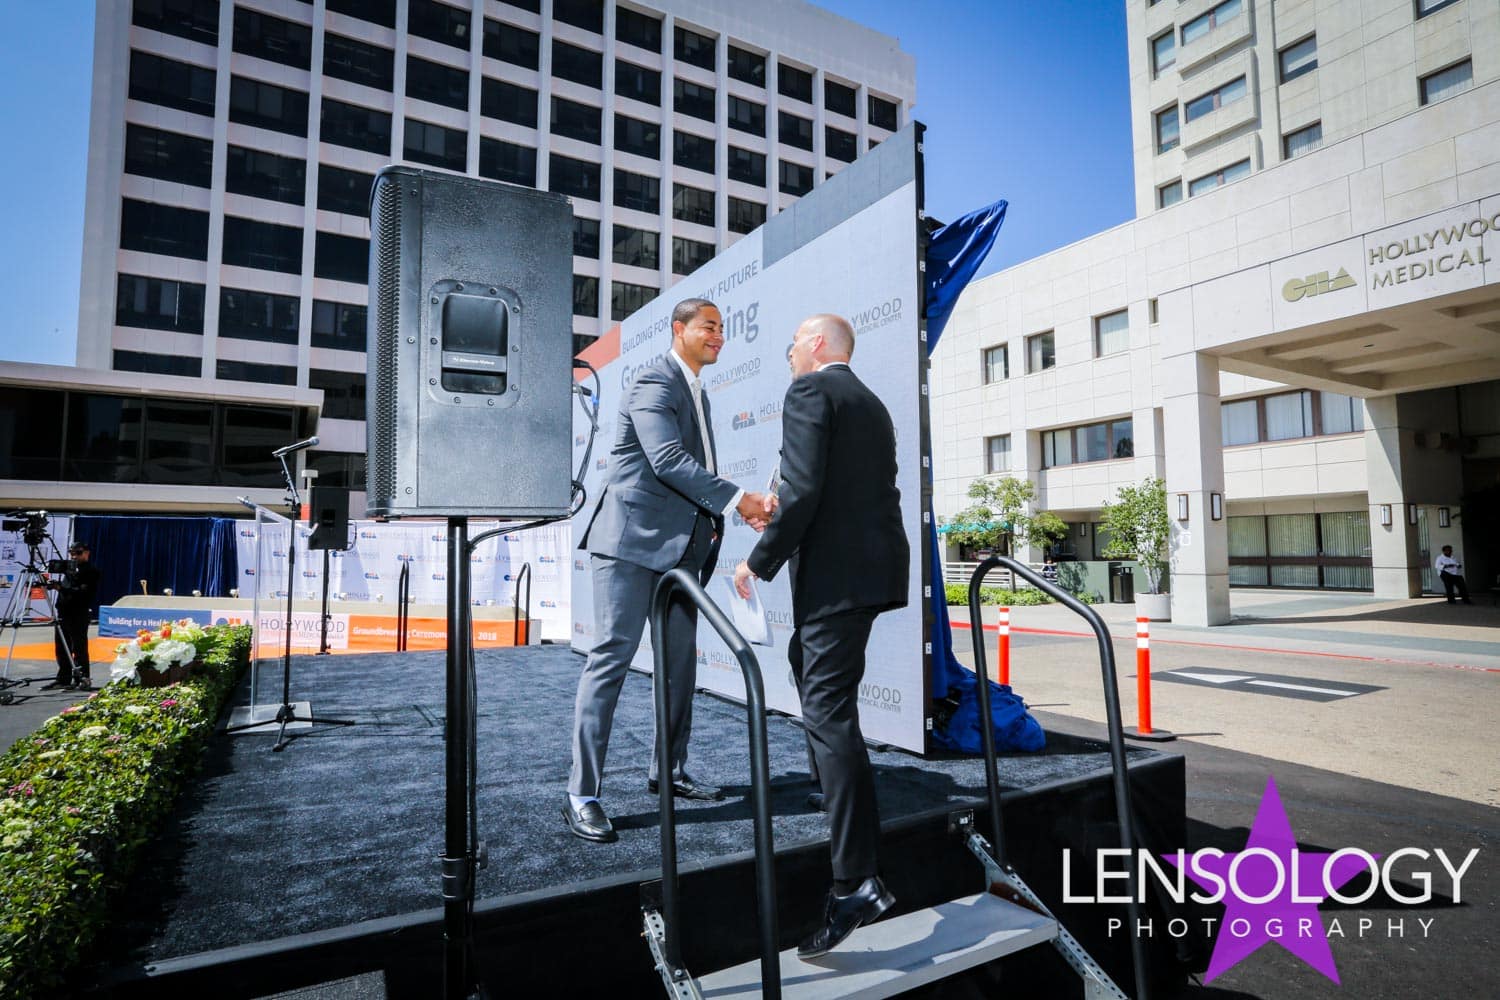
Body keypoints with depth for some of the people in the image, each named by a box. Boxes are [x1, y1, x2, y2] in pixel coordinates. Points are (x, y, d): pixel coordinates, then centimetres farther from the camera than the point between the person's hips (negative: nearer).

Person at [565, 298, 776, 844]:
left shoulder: (696, 392, 21)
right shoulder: (655, 382, -9)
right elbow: (668, 460, -22)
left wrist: (720, 514, 6)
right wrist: (738, 499, -22)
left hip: (679, 545, 10)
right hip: (633, 538, -9)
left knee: (681, 660, 12)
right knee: (612, 656, -8)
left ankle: (669, 771, 26)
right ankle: (582, 795, -1)